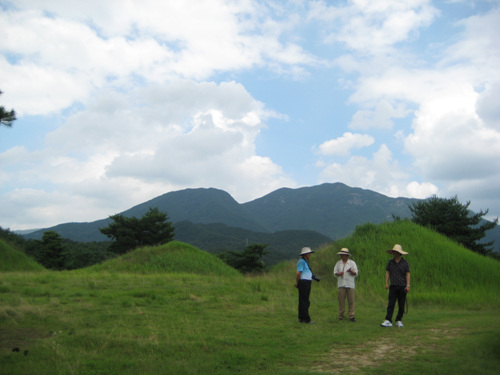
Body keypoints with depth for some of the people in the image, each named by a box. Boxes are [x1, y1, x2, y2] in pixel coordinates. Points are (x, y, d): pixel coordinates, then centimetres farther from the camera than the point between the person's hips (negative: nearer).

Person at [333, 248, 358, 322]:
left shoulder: (352, 263, 7)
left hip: (350, 285, -1)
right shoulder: (338, 263, 14)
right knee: (341, 301, 0)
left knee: (351, 301, -4)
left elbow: (356, 273, 2)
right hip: (341, 285, 2)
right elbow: (335, 273, 12)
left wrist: (351, 271, -19)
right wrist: (339, 273, -11)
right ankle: (341, 315, 10)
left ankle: (351, 316, 1)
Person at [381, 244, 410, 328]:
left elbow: (407, 274, 0)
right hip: (393, 286, 2)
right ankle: (388, 321, -9)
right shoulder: (390, 262, 9)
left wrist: (408, 285, -8)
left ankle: (399, 321, 13)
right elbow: (387, 272, 10)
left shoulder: (405, 263, 1)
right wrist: (386, 283, 1)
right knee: (391, 304, -5)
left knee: (401, 305, 3)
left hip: (402, 286, -1)